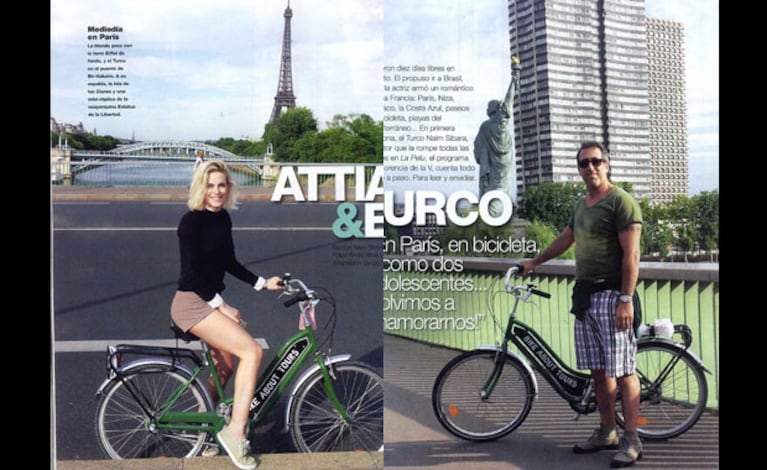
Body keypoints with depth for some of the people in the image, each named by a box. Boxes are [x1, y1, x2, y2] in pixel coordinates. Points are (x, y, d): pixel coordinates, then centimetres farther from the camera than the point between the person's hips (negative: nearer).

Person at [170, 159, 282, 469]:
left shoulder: (223, 218, 8)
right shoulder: (191, 221, -15)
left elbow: (229, 263, 17)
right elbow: (191, 272, -19)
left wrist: (262, 283, 12)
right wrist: (222, 305, -18)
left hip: (212, 301, 9)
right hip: (192, 303, -9)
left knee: (225, 366, 16)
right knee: (252, 351, -19)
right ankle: (235, 432, -15)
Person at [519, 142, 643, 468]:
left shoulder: (621, 201, -9)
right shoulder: (581, 205, 16)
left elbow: (631, 254, -15)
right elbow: (565, 239, 31)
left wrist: (625, 299, -20)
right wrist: (534, 262, 38)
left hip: (611, 296, -8)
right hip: (584, 294, 8)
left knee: (622, 371, -5)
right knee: (598, 371, 12)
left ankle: (631, 441, 3)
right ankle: (606, 432, 22)